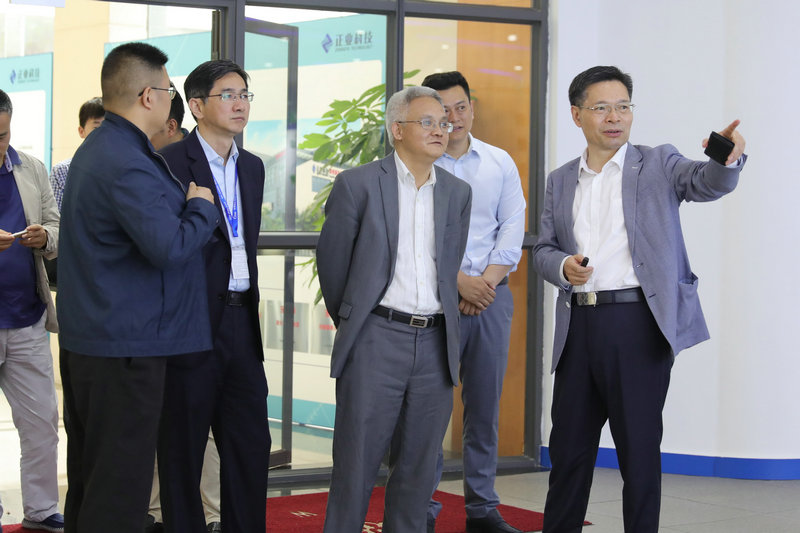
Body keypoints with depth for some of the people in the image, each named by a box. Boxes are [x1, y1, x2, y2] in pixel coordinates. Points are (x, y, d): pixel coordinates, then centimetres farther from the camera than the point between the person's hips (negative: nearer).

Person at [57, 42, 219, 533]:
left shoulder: (96, 149, 14)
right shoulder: (128, 165, -20)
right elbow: (170, 247, -26)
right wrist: (201, 206, -10)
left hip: (86, 337, 11)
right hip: (126, 344, -11)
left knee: (89, 468, 17)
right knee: (121, 479, -4)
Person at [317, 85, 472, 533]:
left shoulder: (458, 193, 12)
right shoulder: (358, 184, -1)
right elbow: (333, 261, 5)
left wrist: (439, 318, 14)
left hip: (436, 344, 4)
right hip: (377, 340, -4)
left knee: (419, 466, 9)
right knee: (356, 462, 0)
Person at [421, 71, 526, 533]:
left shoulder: (500, 163, 12)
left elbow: (513, 229, 8)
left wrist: (487, 281, -6)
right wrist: (459, 282, -13)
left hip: (491, 295, 3)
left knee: (485, 406, 5)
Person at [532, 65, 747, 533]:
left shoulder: (658, 164, 3)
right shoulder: (561, 181, 15)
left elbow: (706, 183, -14)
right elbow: (544, 248, 16)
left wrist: (727, 159, -37)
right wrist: (563, 266, -7)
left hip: (639, 324, -4)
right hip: (579, 326, 4)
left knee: (639, 448, 2)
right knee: (568, 446, 11)